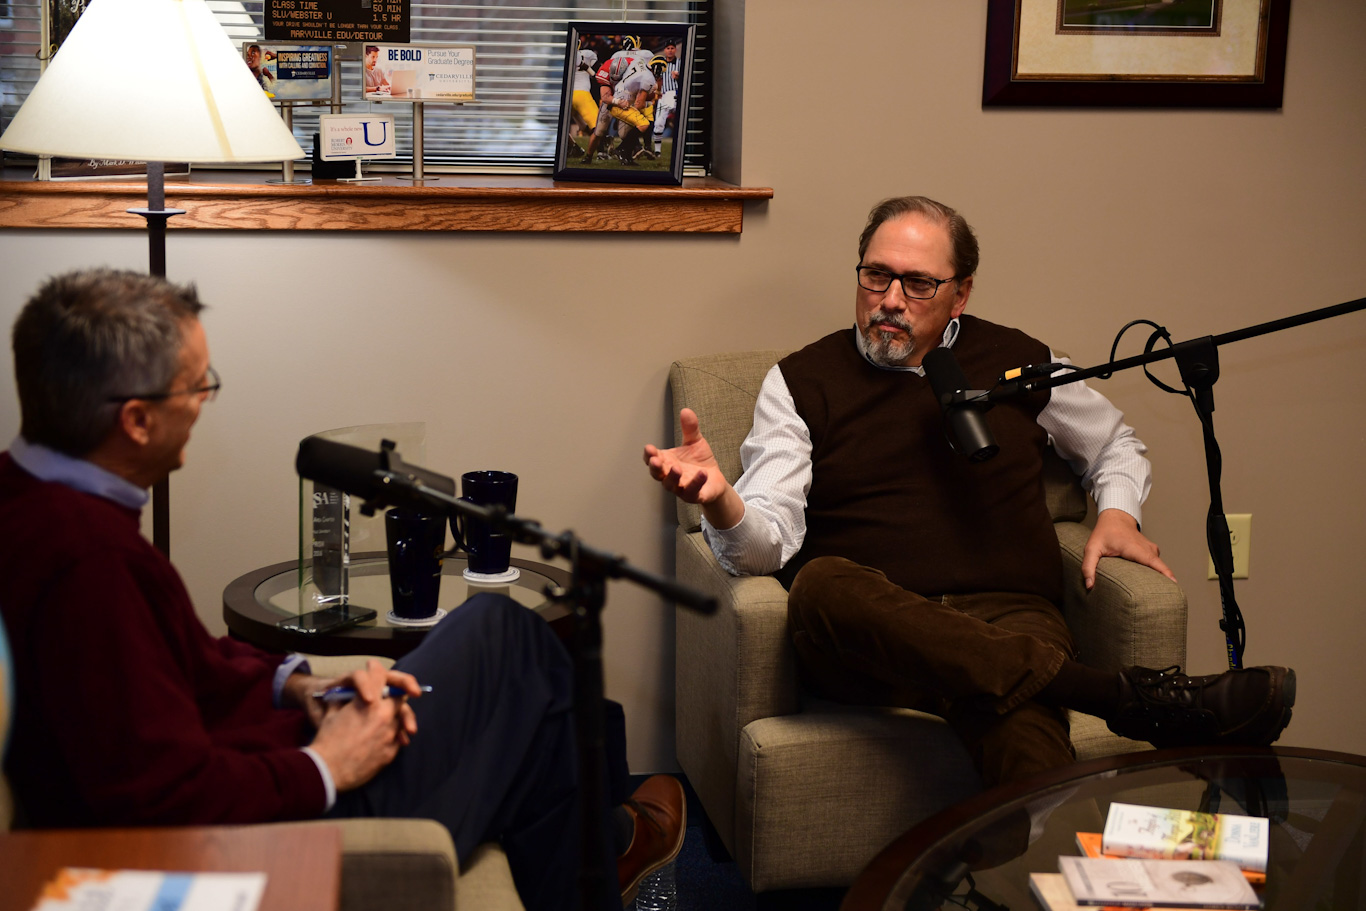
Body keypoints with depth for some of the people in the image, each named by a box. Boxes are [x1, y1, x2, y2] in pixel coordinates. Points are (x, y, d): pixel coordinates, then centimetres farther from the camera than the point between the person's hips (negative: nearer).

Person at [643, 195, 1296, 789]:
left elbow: (1114, 444, 35)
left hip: (1010, 621, 0)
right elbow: (769, 542, -1)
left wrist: (1118, 513, 13)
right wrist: (721, 503, -24)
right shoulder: (801, 382, 11)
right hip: (873, 636, 1)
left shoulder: (1016, 361, 18)